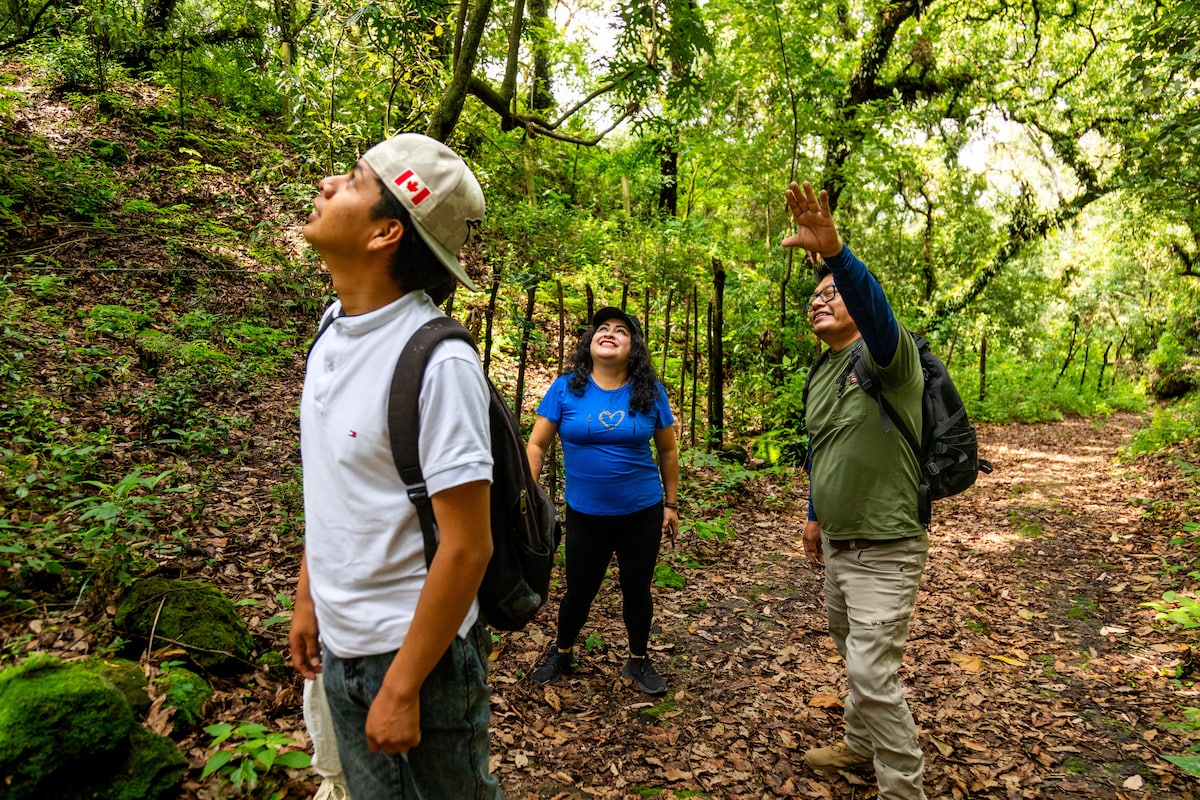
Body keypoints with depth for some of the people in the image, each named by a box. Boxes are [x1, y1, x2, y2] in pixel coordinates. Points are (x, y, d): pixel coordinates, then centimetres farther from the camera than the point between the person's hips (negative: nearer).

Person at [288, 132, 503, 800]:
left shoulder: (436, 362, -25)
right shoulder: (334, 325, 0)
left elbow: (468, 547, -23)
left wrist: (402, 689, -18)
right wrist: (309, 597, 12)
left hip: (414, 652, -7)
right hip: (340, 645, 7)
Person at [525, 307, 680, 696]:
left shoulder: (650, 392, -4)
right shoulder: (565, 388, -7)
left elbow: (668, 450, 6)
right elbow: (536, 445, -4)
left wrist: (671, 504, 8)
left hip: (642, 513, 1)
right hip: (585, 514, -1)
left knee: (637, 590, 15)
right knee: (579, 590, 13)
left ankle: (638, 660, 39)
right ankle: (562, 654, 41)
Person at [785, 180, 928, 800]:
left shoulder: (885, 354, -17)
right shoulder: (821, 374, 8)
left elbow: (874, 307, -41)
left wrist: (833, 249, -56)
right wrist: (815, 516, 24)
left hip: (884, 550, -9)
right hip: (836, 543, 9)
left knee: (872, 672, -7)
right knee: (851, 652, 24)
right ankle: (860, 747, 45)